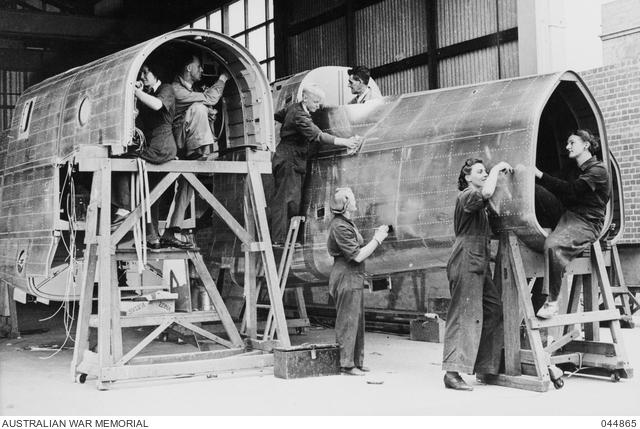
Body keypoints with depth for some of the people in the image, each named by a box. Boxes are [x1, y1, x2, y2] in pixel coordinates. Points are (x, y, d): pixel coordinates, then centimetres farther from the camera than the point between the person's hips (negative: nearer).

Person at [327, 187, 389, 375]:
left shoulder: (348, 223, 15)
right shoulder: (340, 227, -18)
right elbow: (357, 256, -20)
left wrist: (376, 238, 9)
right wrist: (377, 240, -14)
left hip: (355, 278, 10)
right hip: (346, 277, -10)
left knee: (358, 321, 14)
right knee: (348, 322, -5)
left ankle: (357, 361, 22)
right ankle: (346, 364, 2)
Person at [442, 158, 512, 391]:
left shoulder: (479, 203, 24)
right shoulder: (467, 196, -8)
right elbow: (487, 191, -29)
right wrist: (497, 169, -13)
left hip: (480, 264, 10)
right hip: (466, 261, -10)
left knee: (494, 309, 7)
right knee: (464, 316, -12)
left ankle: (485, 367, 14)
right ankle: (452, 372, -12)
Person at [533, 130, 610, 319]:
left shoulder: (598, 171, -5)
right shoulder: (578, 171, 24)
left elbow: (570, 190, -18)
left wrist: (540, 175, -20)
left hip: (586, 224, -8)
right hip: (568, 218, 8)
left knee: (553, 244, -34)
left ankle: (551, 301, -32)